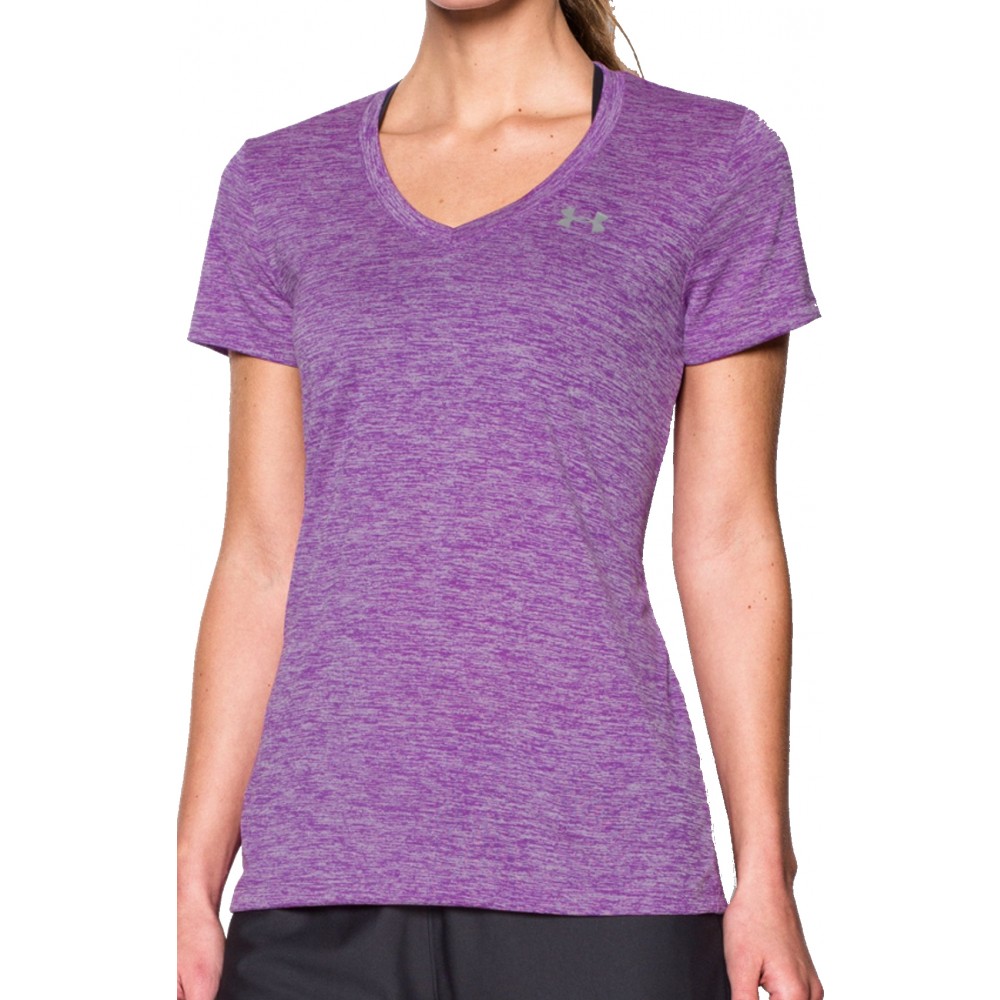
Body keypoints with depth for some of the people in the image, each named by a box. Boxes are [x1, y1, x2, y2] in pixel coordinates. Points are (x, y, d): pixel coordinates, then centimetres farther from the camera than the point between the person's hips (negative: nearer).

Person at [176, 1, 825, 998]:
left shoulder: (713, 162, 5)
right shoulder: (280, 184, 11)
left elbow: (729, 548, 3)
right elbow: (261, 560, 10)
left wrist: (767, 872, -1)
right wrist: (195, 882, 6)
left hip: (598, 861, -2)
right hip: (326, 878, 2)